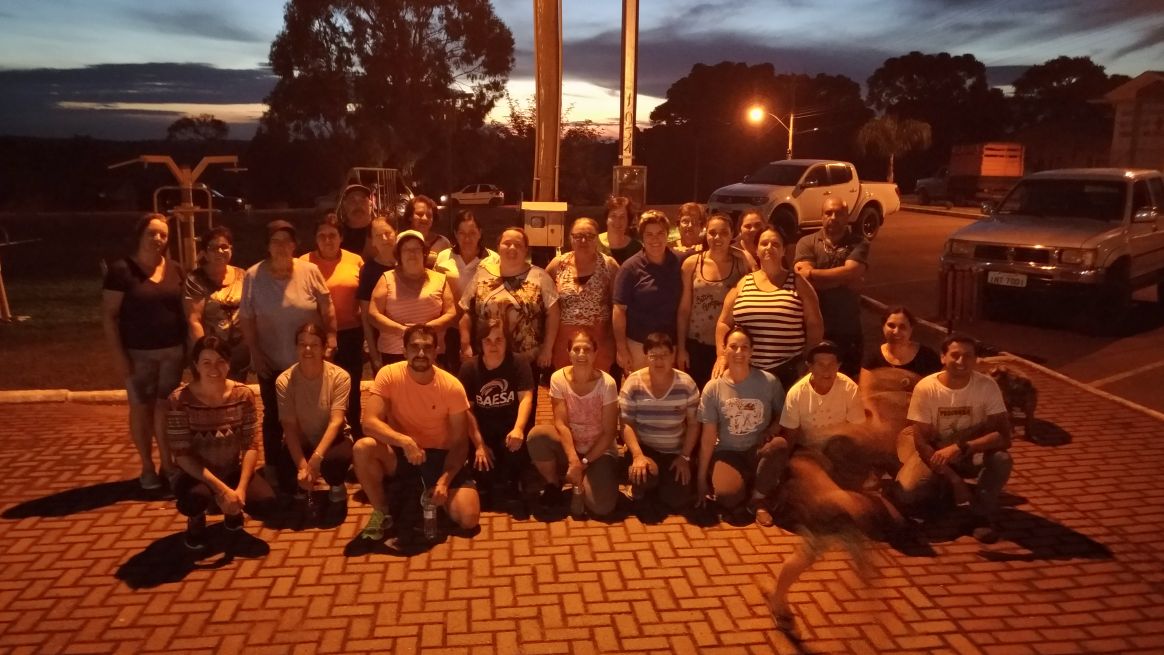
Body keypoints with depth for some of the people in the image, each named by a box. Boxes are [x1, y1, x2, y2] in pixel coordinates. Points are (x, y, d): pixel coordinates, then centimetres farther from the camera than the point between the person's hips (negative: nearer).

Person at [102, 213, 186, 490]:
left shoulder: (174, 269, 5)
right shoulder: (121, 269, -8)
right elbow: (109, 315, -8)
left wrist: (188, 346, 6)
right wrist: (118, 355, -13)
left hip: (173, 350, 3)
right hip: (138, 353, -3)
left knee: (166, 406, 8)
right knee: (141, 408, 7)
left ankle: (167, 463, 21)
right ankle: (147, 467, 20)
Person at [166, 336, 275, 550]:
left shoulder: (243, 394, -9)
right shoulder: (179, 400, -17)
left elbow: (251, 445, -8)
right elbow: (182, 455, -18)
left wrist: (241, 487, -22)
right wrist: (221, 489, -26)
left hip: (233, 470, 3)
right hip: (197, 474, -3)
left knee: (265, 502, -24)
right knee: (196, 497, -37)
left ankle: (232, 510, 15)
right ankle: (196, 520, 4)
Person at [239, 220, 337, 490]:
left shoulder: (310, 271, -6)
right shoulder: (253, 276, -7)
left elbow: (327, 309, -1)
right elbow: (246, 318, -2)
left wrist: (331, 338, -5)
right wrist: (254, 351, -6)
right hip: (271, 362, 0)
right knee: (273, 415, 12)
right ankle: (271, 467, 26)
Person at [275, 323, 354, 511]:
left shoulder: (340, 376, -17)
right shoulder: (284, 381, -13)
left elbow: (336, 421, -23)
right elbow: (289, 427, -16)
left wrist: (316, 457, -36)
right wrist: (302, 466, -28)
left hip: (332, 439, -2)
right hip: (300, 442, 2)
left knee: (335, 459, -36)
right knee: (286, 480, -25)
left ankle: (337, 486, 2)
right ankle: (303, 486, 15)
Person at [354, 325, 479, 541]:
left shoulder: (452, 386, -15)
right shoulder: (389, 375, -14)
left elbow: (459, 442, -10)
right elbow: (369, 422, -23)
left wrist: (444, 481, -23)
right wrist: (404, 441, -40)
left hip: (440, 455, 0)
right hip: (401, 452, 0)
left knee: (468, 518, -19)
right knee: (363, 447, -32)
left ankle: (431, 493, 16)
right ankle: (381, 513, -7)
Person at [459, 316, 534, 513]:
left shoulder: (519, 363, -7)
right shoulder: (468, 368, -3)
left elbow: (526, 398, -18)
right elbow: (467, 409, -8)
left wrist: (518, 429, -37)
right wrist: (479, 444, -19)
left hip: (510, 430, 0)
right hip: (482, 432, 1)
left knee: (517, 447, -32)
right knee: (480, 463, -26)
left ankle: (507, 488, -7)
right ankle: (491, 489, 7)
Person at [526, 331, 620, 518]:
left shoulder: (606, 383, -15)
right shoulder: (558, 378, -10)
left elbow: (609, 432, -12)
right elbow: (561, 424, -15)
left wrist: (584, 463, -17)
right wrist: (573, 460, -27)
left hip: (599, 452, -2)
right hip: (568, 447, 2)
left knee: (601, 506, -27)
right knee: (537, 434, -31)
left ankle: (580, 485, 9)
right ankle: (554, 484, -3)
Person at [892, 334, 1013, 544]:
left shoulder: (987, 386, -17)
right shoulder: (926, 388, -20)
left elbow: (1004, 436, -24)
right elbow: (922, 441, -18)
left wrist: (960, 447, -38)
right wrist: (954, 479, -27)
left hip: (972, 454, 0)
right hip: (934, 453, 0)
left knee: (1001, 459, -33)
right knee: (905, 493, -26)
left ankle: (983, 515, -9)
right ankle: (942, 490, 11)